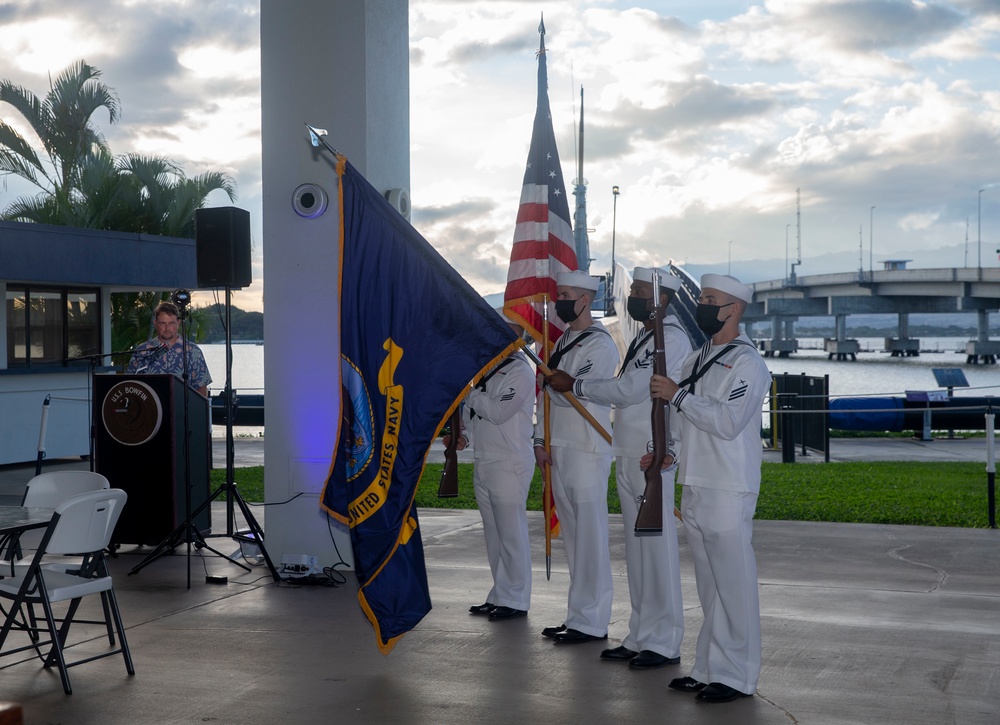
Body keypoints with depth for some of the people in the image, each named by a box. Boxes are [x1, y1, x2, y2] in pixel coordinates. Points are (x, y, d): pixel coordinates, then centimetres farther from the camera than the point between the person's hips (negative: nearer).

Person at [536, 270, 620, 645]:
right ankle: (577, 614, 18)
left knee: (590, 537, -7)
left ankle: (592, 621, -3)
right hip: (560, 449, 9)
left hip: (588, 451, -9)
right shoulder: (562, 342, 18)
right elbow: (549, 394, 19)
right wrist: (541, 440, 12)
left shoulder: (600, 344, -9)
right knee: (572, 536, 11)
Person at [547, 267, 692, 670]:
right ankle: (640, 637, 20)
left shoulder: (671, 339, -12)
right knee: (636, 550, 13)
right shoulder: (643, 337, 19)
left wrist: (575, 386, -10)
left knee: (658, 549, -5)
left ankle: (664, 643, 2)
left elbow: (629, 390, -18)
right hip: (627, 456, 10)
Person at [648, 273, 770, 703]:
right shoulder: (697, 359, 17)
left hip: (728, 492, -8)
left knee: (733, 586, -3)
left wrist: (677, 394, -17)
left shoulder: (747, 362, -10)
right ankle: (707, 669, 21)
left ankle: (736, 676, 4)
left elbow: (727, 422, -21)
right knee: (709, 585, 14)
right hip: (694, 487, 8)